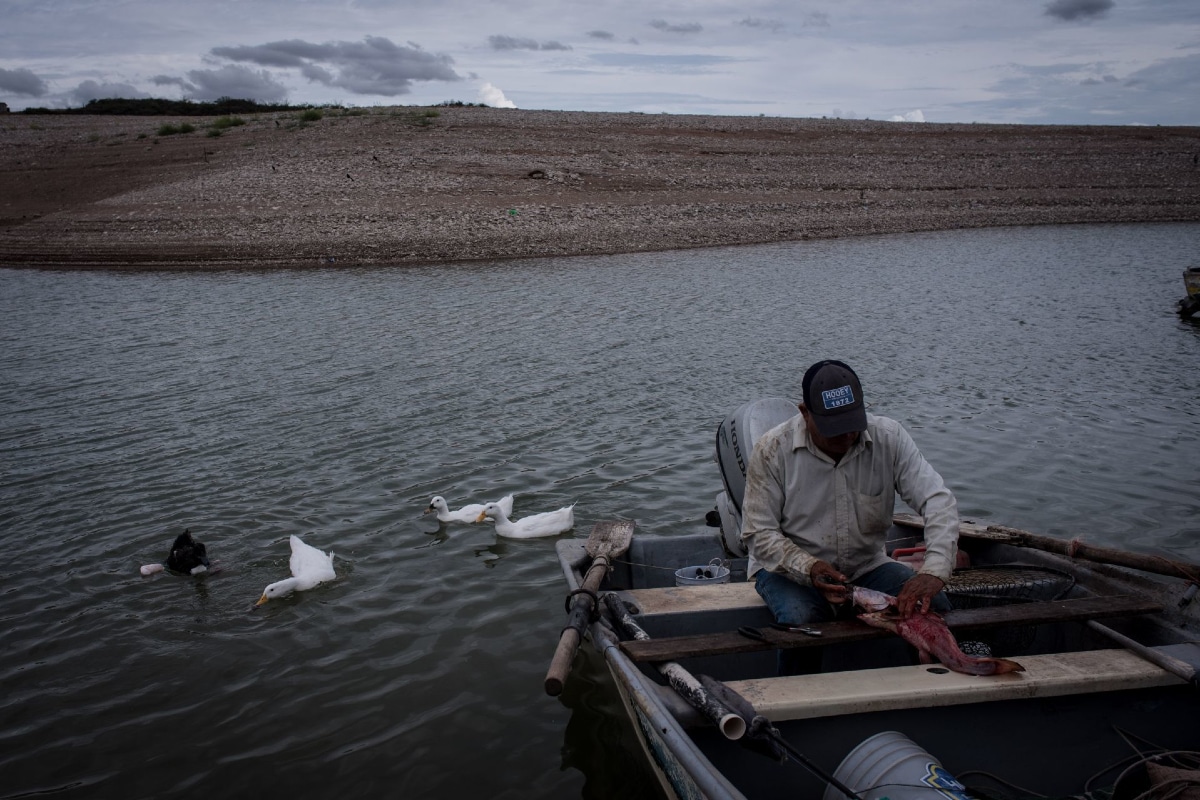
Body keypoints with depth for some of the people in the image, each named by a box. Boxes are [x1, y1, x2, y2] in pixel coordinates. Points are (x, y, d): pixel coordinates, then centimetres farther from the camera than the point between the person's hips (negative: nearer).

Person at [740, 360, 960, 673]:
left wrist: (934, 570, -34)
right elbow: (758, 533, -12)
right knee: (802, 619, -34)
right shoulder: (772, 450, -16)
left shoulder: (889, 438, -11)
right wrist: (809, 568, -30)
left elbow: (939, 500, -16)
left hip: (867, 565, 3)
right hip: (789, 568, -3)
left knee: (933, 606, -19)